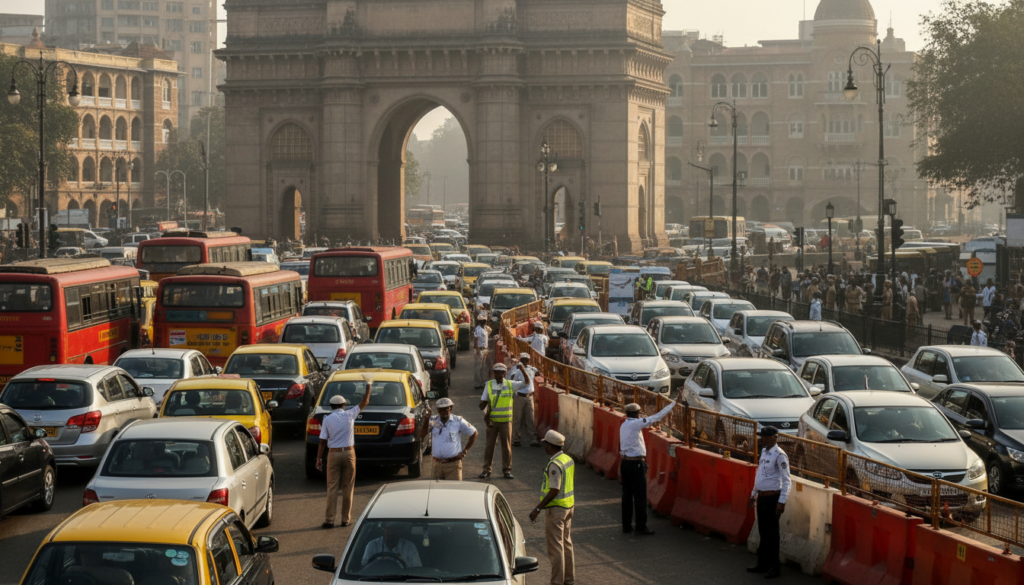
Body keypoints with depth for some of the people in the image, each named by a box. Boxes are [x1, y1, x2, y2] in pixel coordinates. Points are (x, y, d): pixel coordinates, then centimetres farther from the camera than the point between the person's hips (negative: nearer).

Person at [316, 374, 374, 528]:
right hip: (349, 453, 1)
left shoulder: (327, 419, -3)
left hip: (333, 454, -1)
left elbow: (323, 442, -3)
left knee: (332, 488, 0)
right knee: (347, 488, 8)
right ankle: (346, 519, 9)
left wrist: (319, 459, 3)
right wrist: (369, 385, 19)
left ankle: (329, 520, -5)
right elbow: (364, 402, 10)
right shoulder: (349, 415, -2)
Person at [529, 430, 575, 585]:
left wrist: (537, 509, -23)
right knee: (566, 544, 17)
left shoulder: (555, 465, -22)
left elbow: (554, 491, -26)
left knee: (555, 547, -4)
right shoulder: (569, 459, 6)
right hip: (568, 506, 10)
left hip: (555, 508, -9)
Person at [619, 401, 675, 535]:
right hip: (636, 464, -8)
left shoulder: (624, 426, 10)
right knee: (640, 497, -1)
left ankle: (626, 526, 17)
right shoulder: (636, 423, -13)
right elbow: (656, 418, -10)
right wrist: (671, 406, -1)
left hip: (625, 462, 8)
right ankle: (641, 527, 3)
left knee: (627, 495, 12)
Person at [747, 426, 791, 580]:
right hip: (762, 497, 8)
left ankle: (775, 567, 5)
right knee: (763, 531, 16)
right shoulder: (764, 452, 10)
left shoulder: (779, 455, -17)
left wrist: (782, 502, -22)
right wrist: (754, 494, 24)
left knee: (771, 533, -3)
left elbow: (787, 480, -18)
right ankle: (763, 563, 26)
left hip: (772, 498, -8)